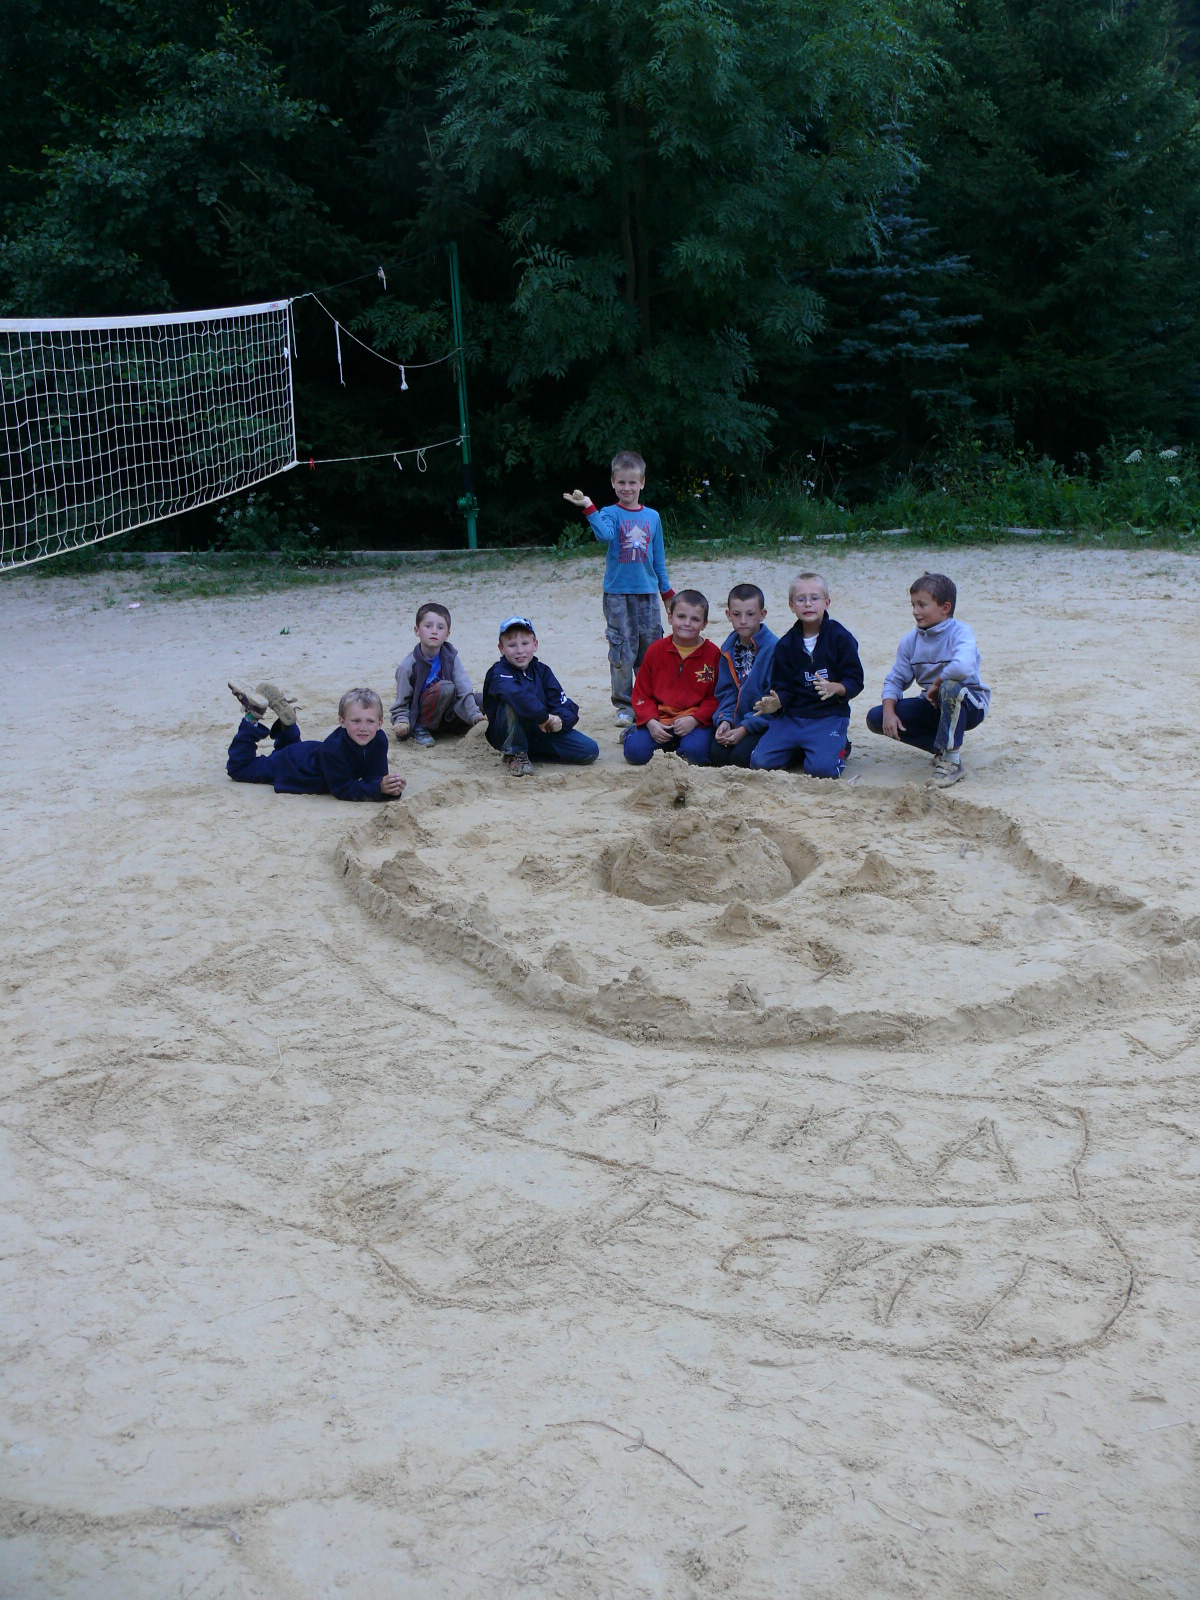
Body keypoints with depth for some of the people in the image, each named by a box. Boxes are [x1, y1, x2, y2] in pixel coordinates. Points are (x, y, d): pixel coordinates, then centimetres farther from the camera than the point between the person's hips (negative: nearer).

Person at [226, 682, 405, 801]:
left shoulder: (379, 740, -29)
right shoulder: (334, 748, -45)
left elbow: (374, 776, -23)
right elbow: (342, 790, -40)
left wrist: (387, 786, -47)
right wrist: (378, 789, -52)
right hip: (293, 764, -6)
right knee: (237, 767, 12)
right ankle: (254, 716, 17)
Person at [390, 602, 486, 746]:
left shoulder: (450, 657, -5)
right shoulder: (408, 665, -15)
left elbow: (465, 690, -11)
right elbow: (401, 704, -9)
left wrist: (476, 716, -24)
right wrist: (402, 722, -28)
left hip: (446, 716, 4)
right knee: (446, 687, -31)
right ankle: (419, 729, -17)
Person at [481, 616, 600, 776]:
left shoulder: (542, 671, 5)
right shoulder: (499, 672, -11)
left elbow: (565, 706, 0)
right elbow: (514, 694, -36)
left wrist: (561, 719, -23)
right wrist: (542, 716, -34)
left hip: (540, 732, 6)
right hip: (511, 733, -5)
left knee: (590, 751, -9)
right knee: (512, 704, -36)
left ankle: (531, 752, 4)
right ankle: (515, 754, -17)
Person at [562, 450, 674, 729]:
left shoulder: (652, 517, 9)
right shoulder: (611, 514, 0)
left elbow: (659, 559, 14)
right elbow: (605, 535, -24)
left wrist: (667, 593, 15)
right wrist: (588, 508, -35)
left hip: (647, 593, 3)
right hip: (617, 593, -3)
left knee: (651, 650, 5)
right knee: (622, 651, -4)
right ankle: (624, 705, 5)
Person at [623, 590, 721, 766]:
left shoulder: (713, 654, 0)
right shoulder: (656, 650, 5)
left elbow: (716, 697, -1)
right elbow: (641, 693, 6)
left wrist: (694, 719, -16)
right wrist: (651, 723, -10)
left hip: (696, 722, -1)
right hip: (659, 720, 1)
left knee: (695, 753, -31)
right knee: (636, 752, -21)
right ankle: (632, 733, 16)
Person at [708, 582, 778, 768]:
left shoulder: (774, 648, -13)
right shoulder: (728, 649, 8)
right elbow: (726, 691, 11)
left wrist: (745, 728, -16)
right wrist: (724, 720, -9)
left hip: (764, 723, -5)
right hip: (736, 720, 5)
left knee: (740, 757, -24)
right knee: (717, 754, -18)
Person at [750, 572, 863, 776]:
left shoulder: (840, 637, -3)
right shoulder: (786, 644, 8)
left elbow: (855, 681, -4)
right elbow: (782, 686, 6)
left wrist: (835, 688, -25)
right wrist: (775, 703, -17)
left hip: (829, 716, -4)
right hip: (792, 716, 4)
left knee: (822, 768, -27)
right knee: (759, 761, -13)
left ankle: (840, 748, 10)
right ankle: (799, 750, 16)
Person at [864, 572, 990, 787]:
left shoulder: (960, 632, -19)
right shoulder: (911, 641, 0)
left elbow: (962, 668, -40)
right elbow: (894, 680, 1)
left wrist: (936, 684, -24)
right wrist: (889, 712, -17)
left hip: (970, 704, -6)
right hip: (933, 704, 6)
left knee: (950, 688, -41)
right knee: (876, 718, -8)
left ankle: (952, 760, -24)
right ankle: (943, 746, -2)